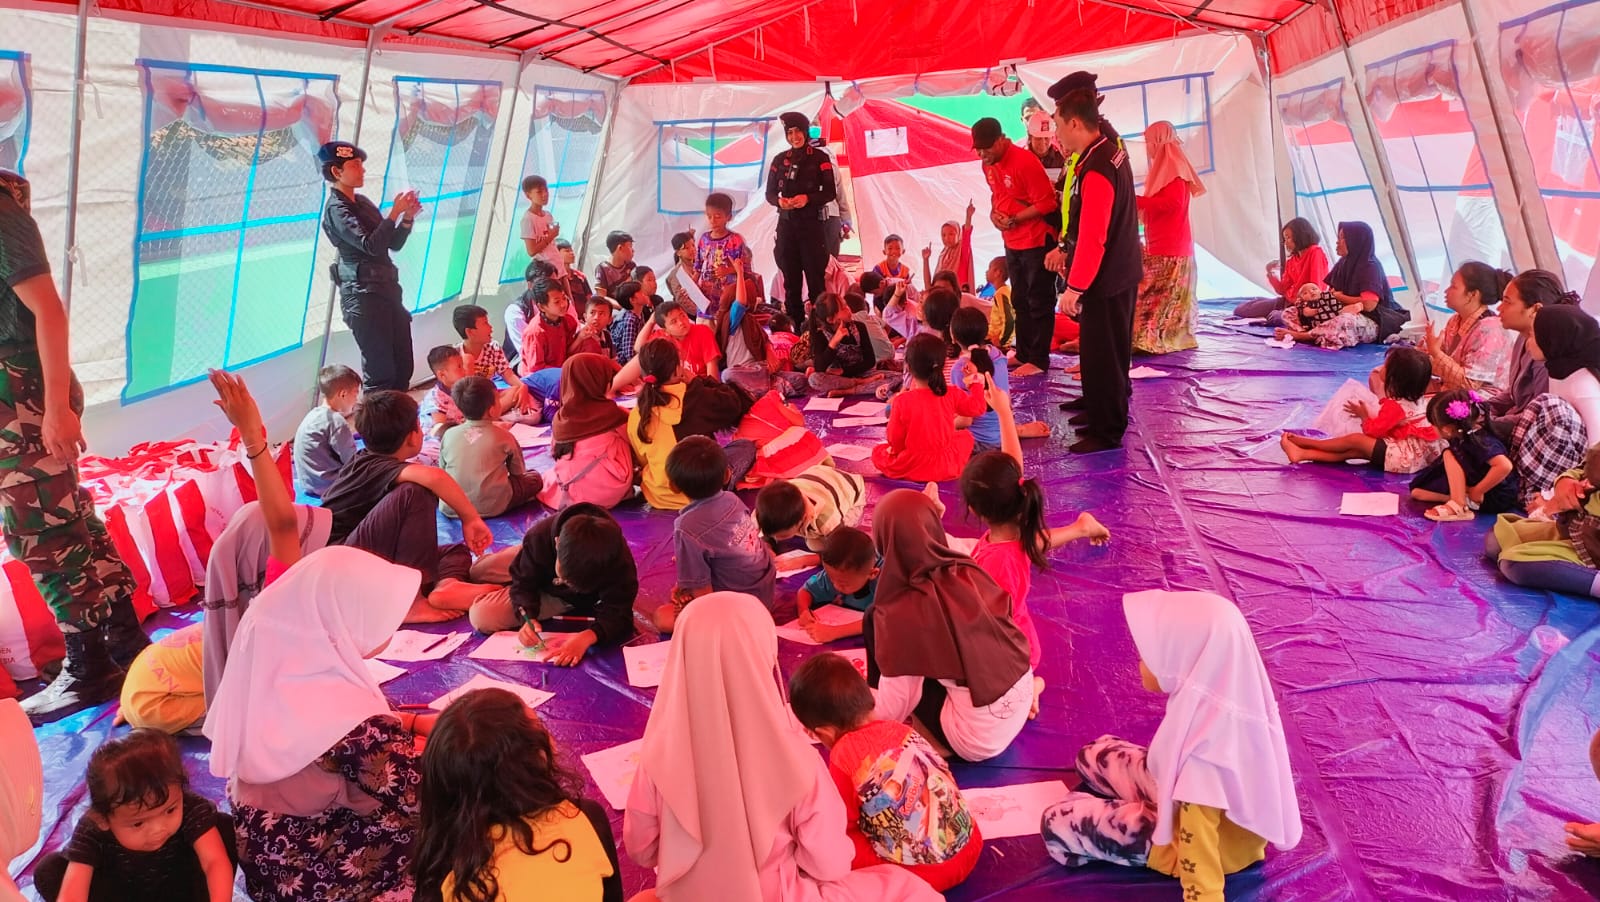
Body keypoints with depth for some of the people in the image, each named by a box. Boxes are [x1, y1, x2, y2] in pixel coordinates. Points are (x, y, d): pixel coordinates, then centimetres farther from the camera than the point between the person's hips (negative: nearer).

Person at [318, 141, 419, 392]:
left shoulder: (362, 203, 16)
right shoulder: (336, 209, -9)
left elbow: (394, 243, 17)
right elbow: (370, 245, -22)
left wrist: (408, 217, 1)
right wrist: (395, 212, -19)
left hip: (387, 289, 9)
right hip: (363, 295, -9)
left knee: (403, 367, 11)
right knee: (380, 373, -8)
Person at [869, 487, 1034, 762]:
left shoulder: (901, 613, -23)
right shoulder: (969, 572, -7)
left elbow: (893, 710, -14)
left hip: (978, 741, -6)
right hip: (1022, 699, 6)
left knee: (875, 620, 1)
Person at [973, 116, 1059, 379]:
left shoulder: (1025, 162, -21)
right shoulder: (988, 164, 5)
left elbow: (1047, 203, -20)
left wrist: (1013, 220, -22)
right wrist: (994, 213, -3)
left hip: (1036, 241, -9)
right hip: (1012, 243, 9)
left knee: (1039, 303, 0)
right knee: (1020, 301, 16)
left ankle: (1039, 360, 5)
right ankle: (1023, 354, 27)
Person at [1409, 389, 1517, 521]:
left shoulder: (1478, 441, -25)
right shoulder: (1465, 436, -1)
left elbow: (1505, 466, -37)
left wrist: (1477, 492, -29)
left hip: (1497, 499, -9)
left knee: (1450, 455, -20)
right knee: (1417, 492, 3)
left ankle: (1458, 507, -23)